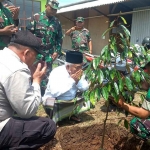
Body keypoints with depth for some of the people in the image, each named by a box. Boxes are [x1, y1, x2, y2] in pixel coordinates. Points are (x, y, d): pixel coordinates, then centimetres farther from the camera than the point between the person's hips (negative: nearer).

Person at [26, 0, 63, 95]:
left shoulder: (57, 22, 8)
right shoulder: (36, 17, -1)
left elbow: (60, 38, 13)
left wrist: (57, 51, 5)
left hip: (49, 54, 2)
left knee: (46, 76, 3)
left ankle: (43, 95, 15)